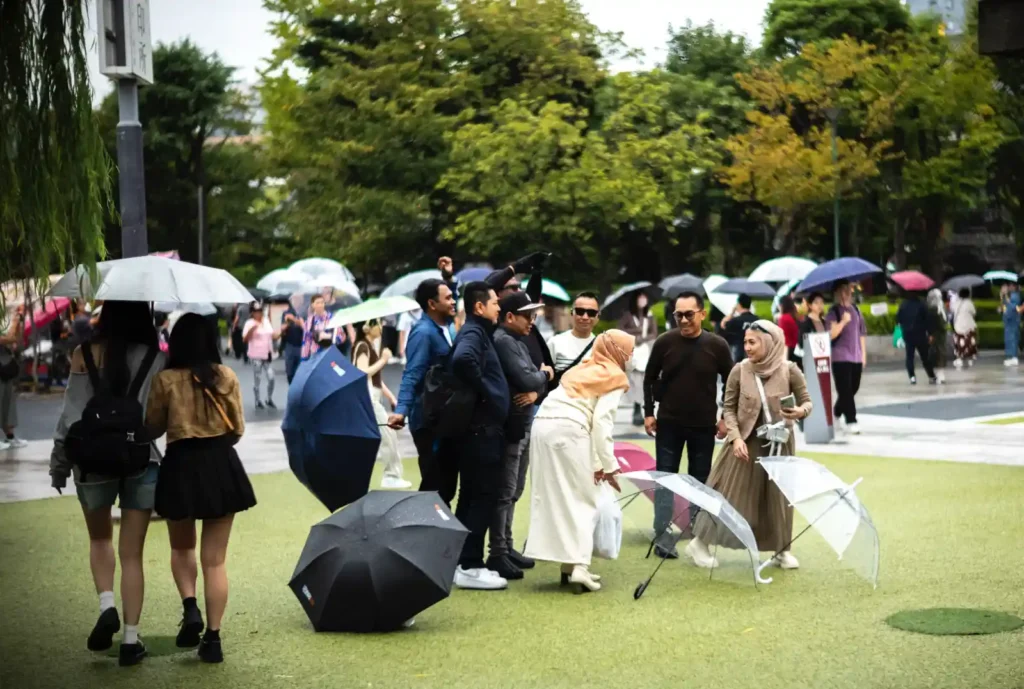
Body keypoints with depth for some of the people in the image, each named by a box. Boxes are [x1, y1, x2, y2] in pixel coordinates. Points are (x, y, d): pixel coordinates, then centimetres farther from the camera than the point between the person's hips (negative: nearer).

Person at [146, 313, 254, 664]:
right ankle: (213, 638, 5)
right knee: (215, 559, 7)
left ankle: (190, 608, -1)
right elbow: (238, 429, 8)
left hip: (181, 465, -1)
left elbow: (152, 428, 6)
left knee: (182, 547, 22)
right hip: (221, 465, 1)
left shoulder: (166, 380, -6)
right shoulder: (226, 376, -1)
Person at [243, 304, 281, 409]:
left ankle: (269, 399, 17)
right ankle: (257, 401, 16)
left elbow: (274, 336, 15)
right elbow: (245, 339, -17)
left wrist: (281, 331, -2)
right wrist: (251, 329, -31)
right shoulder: (250, 323, -8)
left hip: (268, 354, 5)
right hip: (256, 355, -5)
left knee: (271, 378, 1)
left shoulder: (266, 321, 9)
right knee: (257, 379, 4)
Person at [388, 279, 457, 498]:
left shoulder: (448, 329, 10)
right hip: (429, 421, -9)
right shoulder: (423, 332, -16)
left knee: (447, 482, 14)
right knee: (434, 485, -6)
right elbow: (411, 375, -24)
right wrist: (401, 411, -35)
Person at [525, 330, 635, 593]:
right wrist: (609, 465, -3)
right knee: (580, 501, 0)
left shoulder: (585, 369, 28)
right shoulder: (614, 376, 5)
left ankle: (569, 564, 13)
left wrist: (596, 463, 20)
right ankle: (578, 565, -9)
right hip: (568, 430, -7)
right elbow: (602, 421, -6)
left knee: (552, 499, 10)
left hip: (543, 425, 7)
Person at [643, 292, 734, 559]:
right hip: (668, 424, 0)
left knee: (700, 482, 9)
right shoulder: (664, 342, -6)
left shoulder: (717, 345, -8)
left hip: (704, 426, 0)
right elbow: (649, 379, 6)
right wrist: (648, 412, 2)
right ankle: (663, 536, 4)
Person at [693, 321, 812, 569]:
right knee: (729, 495, 3)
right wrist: (735, 437, -14)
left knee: (778, 497, 9)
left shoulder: (789, 371, -10)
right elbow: (729, 408, -2)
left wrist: (801, 412, -24)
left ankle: (781, 550, 25)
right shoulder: (740, 371, -9)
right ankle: (700, 543, 15)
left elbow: (807, 401, -1)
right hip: (745, 442, -1)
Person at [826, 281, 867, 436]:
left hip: (856, 357, 6)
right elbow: (831, 335, -14)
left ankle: (836, 415, 27)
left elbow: (861, 333, 17)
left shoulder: (855, 309, 13)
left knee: (853, 389, 10)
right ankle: (851, 422, -9)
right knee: (845, 390, -9)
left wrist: (863, 354, 14)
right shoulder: (834, 312, -4)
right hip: (840, 357, -6)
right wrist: (843, 322, -26)